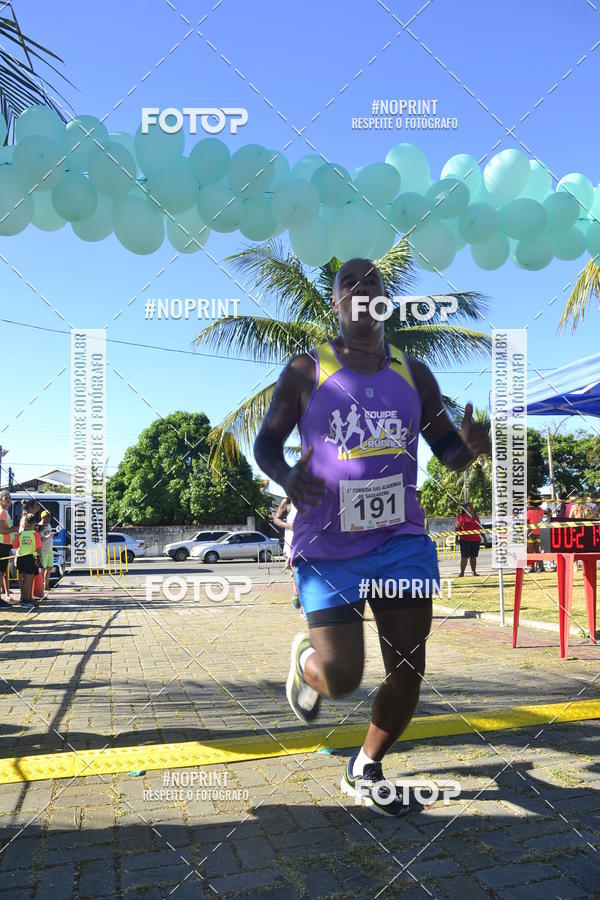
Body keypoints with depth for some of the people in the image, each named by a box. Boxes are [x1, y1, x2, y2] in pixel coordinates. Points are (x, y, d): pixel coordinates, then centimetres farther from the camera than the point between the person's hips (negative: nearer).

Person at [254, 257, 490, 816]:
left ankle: (366, 769, 31)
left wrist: (470, 446, -10)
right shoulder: (306, 372, -1)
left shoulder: (413, 375, 9)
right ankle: (304, 657, 33)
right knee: (341, 678, -7)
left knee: (408, 671, 3)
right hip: (328, 549, -3)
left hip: (400, 540, 4)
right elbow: (265, 442, 3)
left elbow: (447, 451, 14)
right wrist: (286, 477, -19)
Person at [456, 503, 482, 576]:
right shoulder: (461, 517, 0)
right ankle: (462, 572, 0)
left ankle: (474, 572, 14)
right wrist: (457, 538, -9)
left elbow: (480, 528, 21)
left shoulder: (476, 517, 16)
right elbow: (457, 528, -2)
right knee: (464, 557, -4)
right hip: (465, 540, -4)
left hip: (476, 540, 4)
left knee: (473, 557, 8)